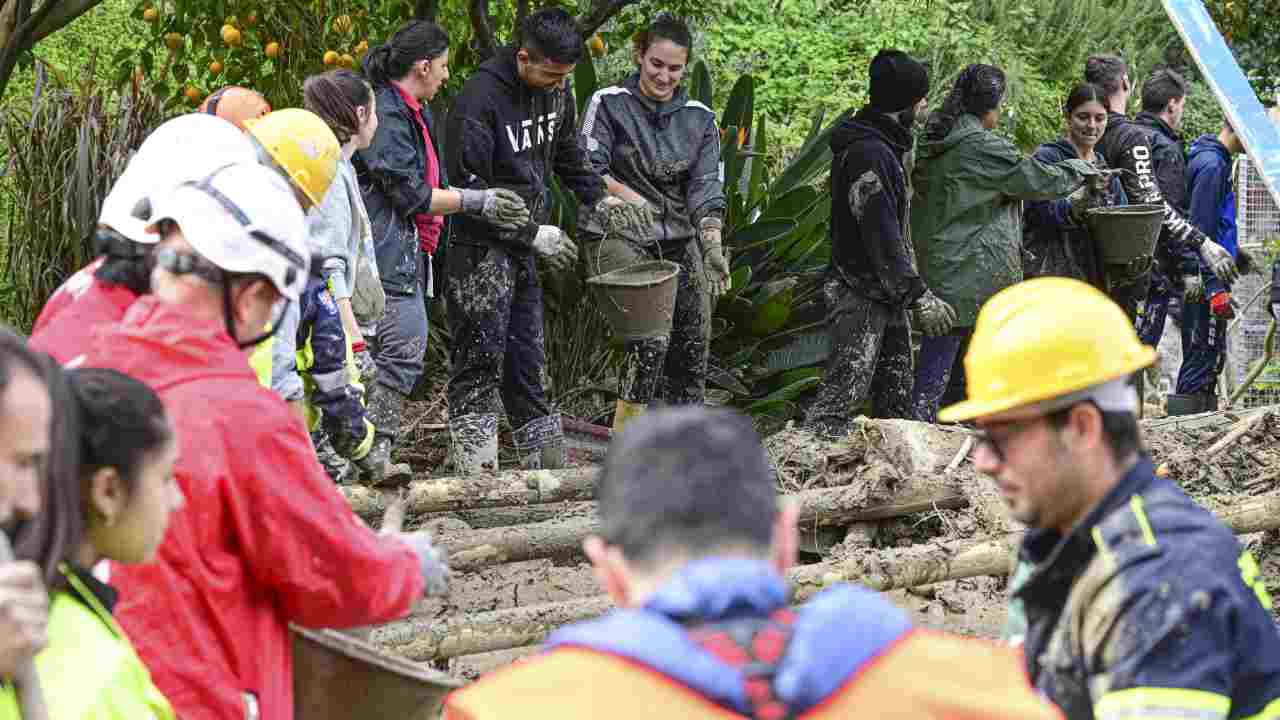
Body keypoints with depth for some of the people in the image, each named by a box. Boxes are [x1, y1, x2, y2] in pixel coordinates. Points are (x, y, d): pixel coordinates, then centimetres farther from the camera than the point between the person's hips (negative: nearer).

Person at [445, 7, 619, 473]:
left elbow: (569, 154, 22)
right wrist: (533, 232, -18)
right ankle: (477, 478, -4)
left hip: (524, 248, 7)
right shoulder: (480, 97, -19)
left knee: (527, 362, 12)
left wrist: (597, 198, 6)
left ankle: (548, 466, 17)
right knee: (480, 362, -6)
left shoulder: (556, 91, 6)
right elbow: (468, 185, -19)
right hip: (480, 247, -7)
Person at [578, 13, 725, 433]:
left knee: (692, 349, 0)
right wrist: (627, 197, -29)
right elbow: (589, 169, -9)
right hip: (618, 237, -5)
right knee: (650, 339, -21)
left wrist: (713, 242, -18)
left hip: (678, 241, 5)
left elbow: (705, 186, -1)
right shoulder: (609, 103, -2)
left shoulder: (699, 118, 7)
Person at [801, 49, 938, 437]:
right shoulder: (868, 152, -19)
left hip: (886, 291, 10)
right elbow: (881, 234, -23)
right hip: (860, 294, -10)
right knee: (843, 391, -12)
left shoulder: (882, 146, 14)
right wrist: (918, 295, -23)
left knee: (897, 395, 13)